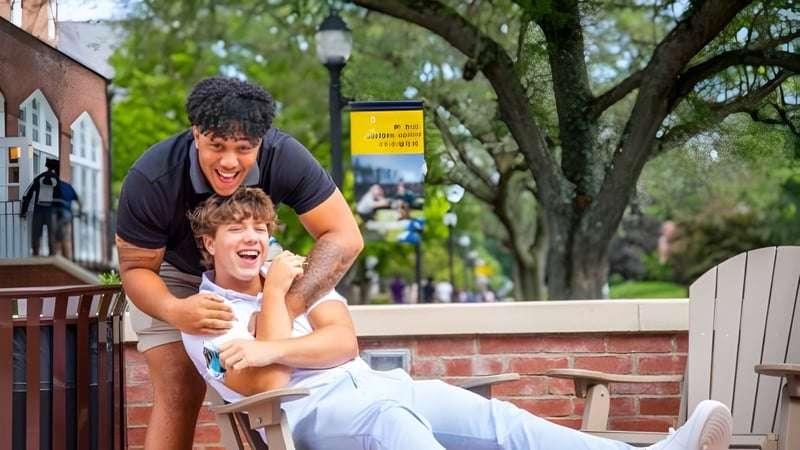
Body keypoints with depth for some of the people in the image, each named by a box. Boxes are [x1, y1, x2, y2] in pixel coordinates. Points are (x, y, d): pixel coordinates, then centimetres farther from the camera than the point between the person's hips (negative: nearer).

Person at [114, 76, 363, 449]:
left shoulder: (285, 158, -34)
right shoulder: (149, 180, -36)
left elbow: (343, 236, -33)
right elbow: (136, 268, -25)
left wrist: (287, 306, -48)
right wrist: (174, 312, -48)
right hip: (171, 274, -2)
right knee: (179, 391, -12)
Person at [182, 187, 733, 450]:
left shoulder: (298, 273, 23)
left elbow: (344, 342, 5)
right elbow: (266, 386, -9)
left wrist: (269, 349, -10)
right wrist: (274, 293, -5)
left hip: (370, 383, 6)